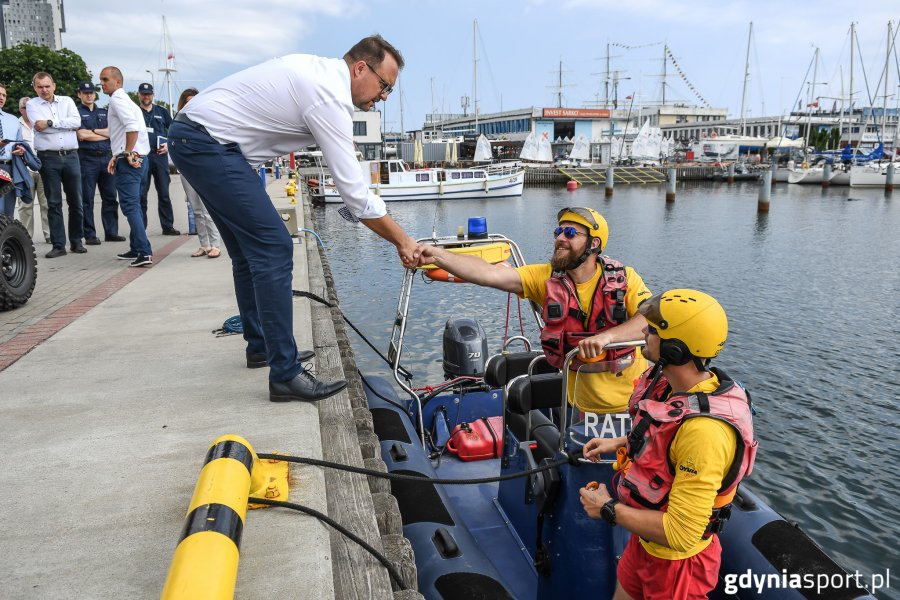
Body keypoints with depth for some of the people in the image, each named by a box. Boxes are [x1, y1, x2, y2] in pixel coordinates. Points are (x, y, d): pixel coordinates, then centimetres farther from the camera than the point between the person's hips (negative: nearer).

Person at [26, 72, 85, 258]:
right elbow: (39, 127, -8)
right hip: (48, 158, -1)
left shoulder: (67, 101, 12)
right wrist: (65, 124, -6)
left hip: (71, 156, 1)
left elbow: (77, 122, -5)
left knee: (75, 201, 4)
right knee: (54, 203, 0)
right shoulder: (32, 104, 8)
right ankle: (58, 245, 3)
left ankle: (76, 241, 14)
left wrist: (51, 122, -8)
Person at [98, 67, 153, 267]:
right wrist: (117, 156, 21)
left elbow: (133, 126, -24)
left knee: (130, 206, -11)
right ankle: (136, 249, 22)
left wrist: (127, 153, -17)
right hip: (138, 159, 10)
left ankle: (145, 252, -15)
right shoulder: (125, 99, 22)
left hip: (129, 161, -10)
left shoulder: (117, 99, -8)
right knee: (133, 205, 15)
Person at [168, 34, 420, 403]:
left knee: (251, 250, 15)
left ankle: (260, 345, 28)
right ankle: (285, 374, -15)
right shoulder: (329, 97, -19)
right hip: (207, 142, -11)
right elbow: (354, 192, -20)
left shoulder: (319, 70, 11)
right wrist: (403, 241, -12)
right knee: (274, 248, -16)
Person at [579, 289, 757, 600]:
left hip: (675, 558, -8)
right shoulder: (671, 382, -9)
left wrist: (608, 509, -22)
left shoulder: (704, 430, -37)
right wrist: (618, 443, 8)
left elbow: (681, 535, -32)